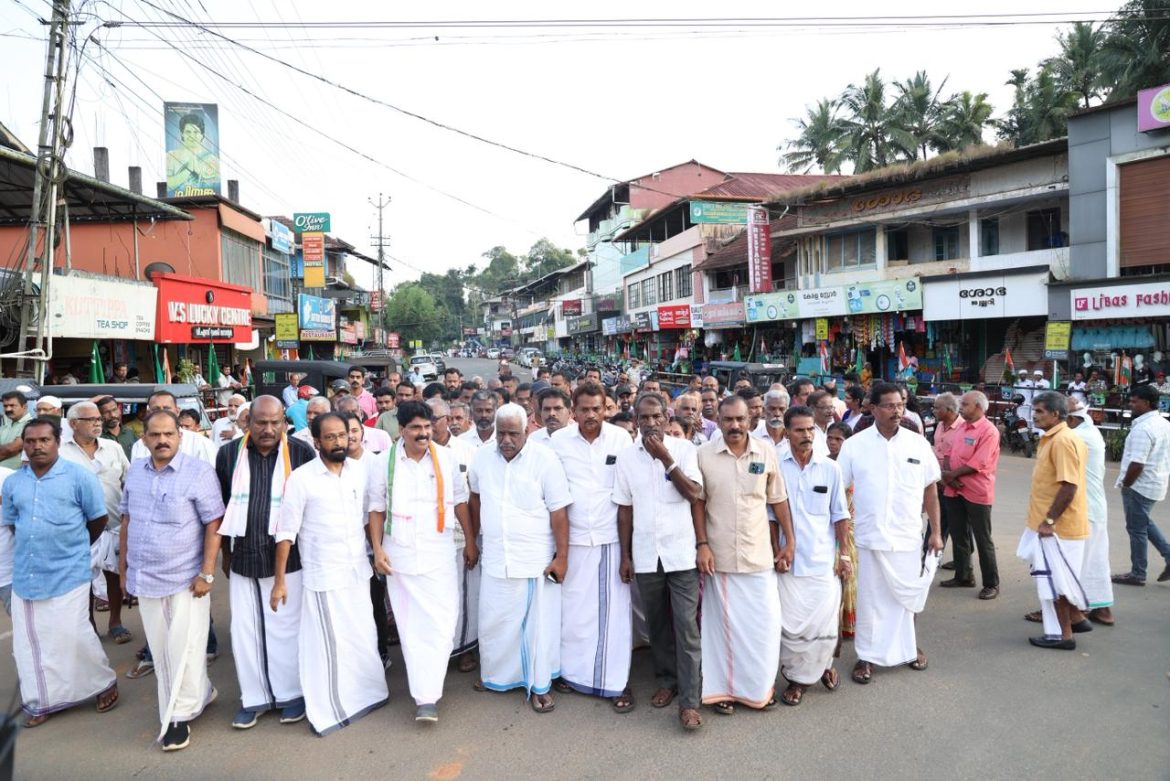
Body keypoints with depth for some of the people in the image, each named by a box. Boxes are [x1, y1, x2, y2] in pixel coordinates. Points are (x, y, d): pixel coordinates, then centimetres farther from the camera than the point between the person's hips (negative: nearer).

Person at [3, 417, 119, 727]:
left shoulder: (79, 476, -7)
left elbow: (99, 518, 0)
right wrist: (34, 545, 11)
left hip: (68, 573, -5)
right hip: (25, 575, 5)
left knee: (72, 637, -4)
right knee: (29, 641, 11)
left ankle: (105, 683, 18)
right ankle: (40, 702, 27)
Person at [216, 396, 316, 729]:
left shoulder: (301, 453, -8)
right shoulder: (228, 454, 1)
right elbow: (222, 508, 10)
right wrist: (226, 554, 13)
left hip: (287, 556, -3)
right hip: (243, 557, 3)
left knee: (285, 627, 6)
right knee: (245, 629, 10)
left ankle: (291, 693, 23)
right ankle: (254, 698, 26)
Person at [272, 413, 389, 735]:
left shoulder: (360, 470, 0)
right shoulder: (301, 478, -12)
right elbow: (286, 531, -9)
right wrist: (280, 580, -9)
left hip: (358, 570, 4)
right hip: (323, 575, -4)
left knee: (362, 636, 16)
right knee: (326, 643, 4)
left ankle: (364, 692, 35)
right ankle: (327, 709, 19)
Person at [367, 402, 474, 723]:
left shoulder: (446, 458, -1)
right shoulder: (384, 463, -1)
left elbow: (460, 501, 6)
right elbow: (377, 509, 5)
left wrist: (470, 541, 8)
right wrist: (377, 550, -1)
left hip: (439, 554, 0)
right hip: (400, 555, 1)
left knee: (441, 624, -7)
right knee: (411, 626, 6)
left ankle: (426, 695, 0)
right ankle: (426, 693, 17)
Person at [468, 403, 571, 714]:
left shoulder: (545, 459, -12)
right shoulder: (482, 458, 0)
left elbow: (558, 511, -10)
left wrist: (562, 556, -11)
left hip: (537, 560, -3)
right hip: (495, 559, 3)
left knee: (538, 623, 7)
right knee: (493, 621, 14)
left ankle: (539, 685, 24)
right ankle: (494, 676, 37)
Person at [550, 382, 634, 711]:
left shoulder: (621, 438, -3)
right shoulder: (558, 440, -1)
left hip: (612, 539, -1)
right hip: (572, 539, 1)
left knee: (614, 611, 4)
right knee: (573, 609, 10)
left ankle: (617, 681, 14)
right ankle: (572, 670, 26)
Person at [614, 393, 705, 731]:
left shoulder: (684, 449, -4)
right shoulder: (626, 456, 2)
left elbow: (694, 493, -13)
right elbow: (625, 509, 5)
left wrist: (666, 459, -18)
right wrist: (625, 555, 5)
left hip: (681, 553, -2)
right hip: (645, 555, 3)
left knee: (686, 626, -2)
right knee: (657, 624, 14)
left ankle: (689, 700, 5)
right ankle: (666, 681, 31)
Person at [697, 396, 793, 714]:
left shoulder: (766, 452, -2)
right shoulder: (704, 454, -6)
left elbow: (778, 500, 6)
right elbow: (698, 503, -1)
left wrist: (789, 541, 6)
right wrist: (702, 544, -6)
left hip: (759, 554, 2)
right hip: (719, 554, -1)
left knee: (764, 622, 8)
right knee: (723, 623, 9)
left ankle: (761, 685, 27)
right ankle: (724, 687, 24)